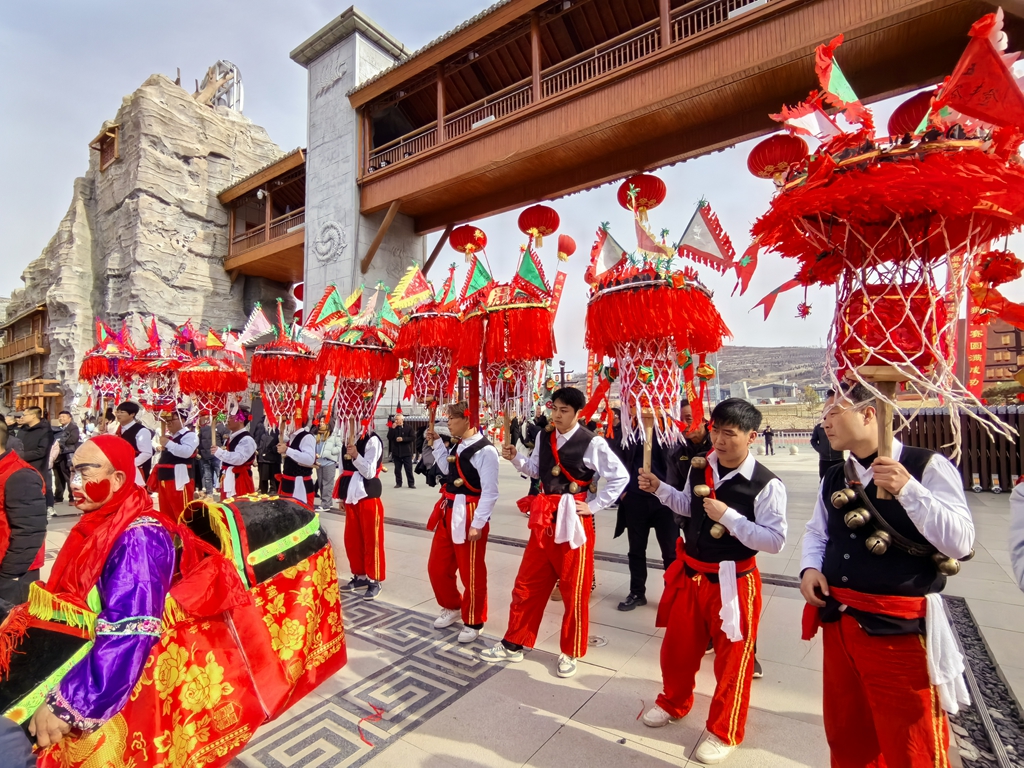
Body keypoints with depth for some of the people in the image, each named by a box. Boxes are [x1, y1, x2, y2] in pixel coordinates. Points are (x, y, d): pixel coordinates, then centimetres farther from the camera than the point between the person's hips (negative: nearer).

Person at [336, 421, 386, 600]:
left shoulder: (372, 440, -11)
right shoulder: (348, 440, 11)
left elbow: (369, 472, -16)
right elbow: (344, 470, 16)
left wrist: (356, 456, -30)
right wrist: (342, 496, 16)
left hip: (368, 496, -7)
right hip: (351, 496, 7)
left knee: (371, 540, 1)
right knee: (352, 540, 14)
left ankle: (375, 580, 13)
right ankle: (360, 576, 29)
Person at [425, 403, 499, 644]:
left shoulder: (485, 450, -19)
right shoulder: (457, 445, 8)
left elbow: (490, 492, -19)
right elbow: (447, 470, 19)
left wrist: (478, 524, -19)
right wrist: (437, 444, 12)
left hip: (468, 517, -9)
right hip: (448, 513, 9)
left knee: (471, 574, 8)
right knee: (437, 567, 20)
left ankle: (473, 623, 30)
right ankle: (453, 608, 43)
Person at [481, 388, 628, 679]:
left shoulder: (593, 443, -13)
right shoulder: (543, 437, 5)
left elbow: (620, 477, -10)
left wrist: (593, 506, -11)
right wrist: (516, 458, -3)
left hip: (574, 521, -5)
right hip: (544, 519, 6)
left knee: (574, 591, 10)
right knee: (527, 584, 14)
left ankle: (570, 653, 31)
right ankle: (513, 645, 32)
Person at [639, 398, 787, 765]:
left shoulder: (766, 484, -20)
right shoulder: (699, 467, -3)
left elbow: (775, 541, -21)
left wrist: (729, 517, -28)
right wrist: (659, 488, -1)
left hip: (732, 581, -5)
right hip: (689, 572, 5)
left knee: (732, 658, 15)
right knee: (678, 645, 21)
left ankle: (724, 733, 39)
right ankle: (673, 702, 49)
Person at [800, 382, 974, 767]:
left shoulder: (927, 466, -12)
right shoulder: (834, 478, 6)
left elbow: (960, 543, -19)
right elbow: (816, 530, 16)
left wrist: (907, 489, -30)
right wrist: (810, 567, -2)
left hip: (900, 627, -5)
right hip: (838, 621, 6)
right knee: (846, 736, 22)